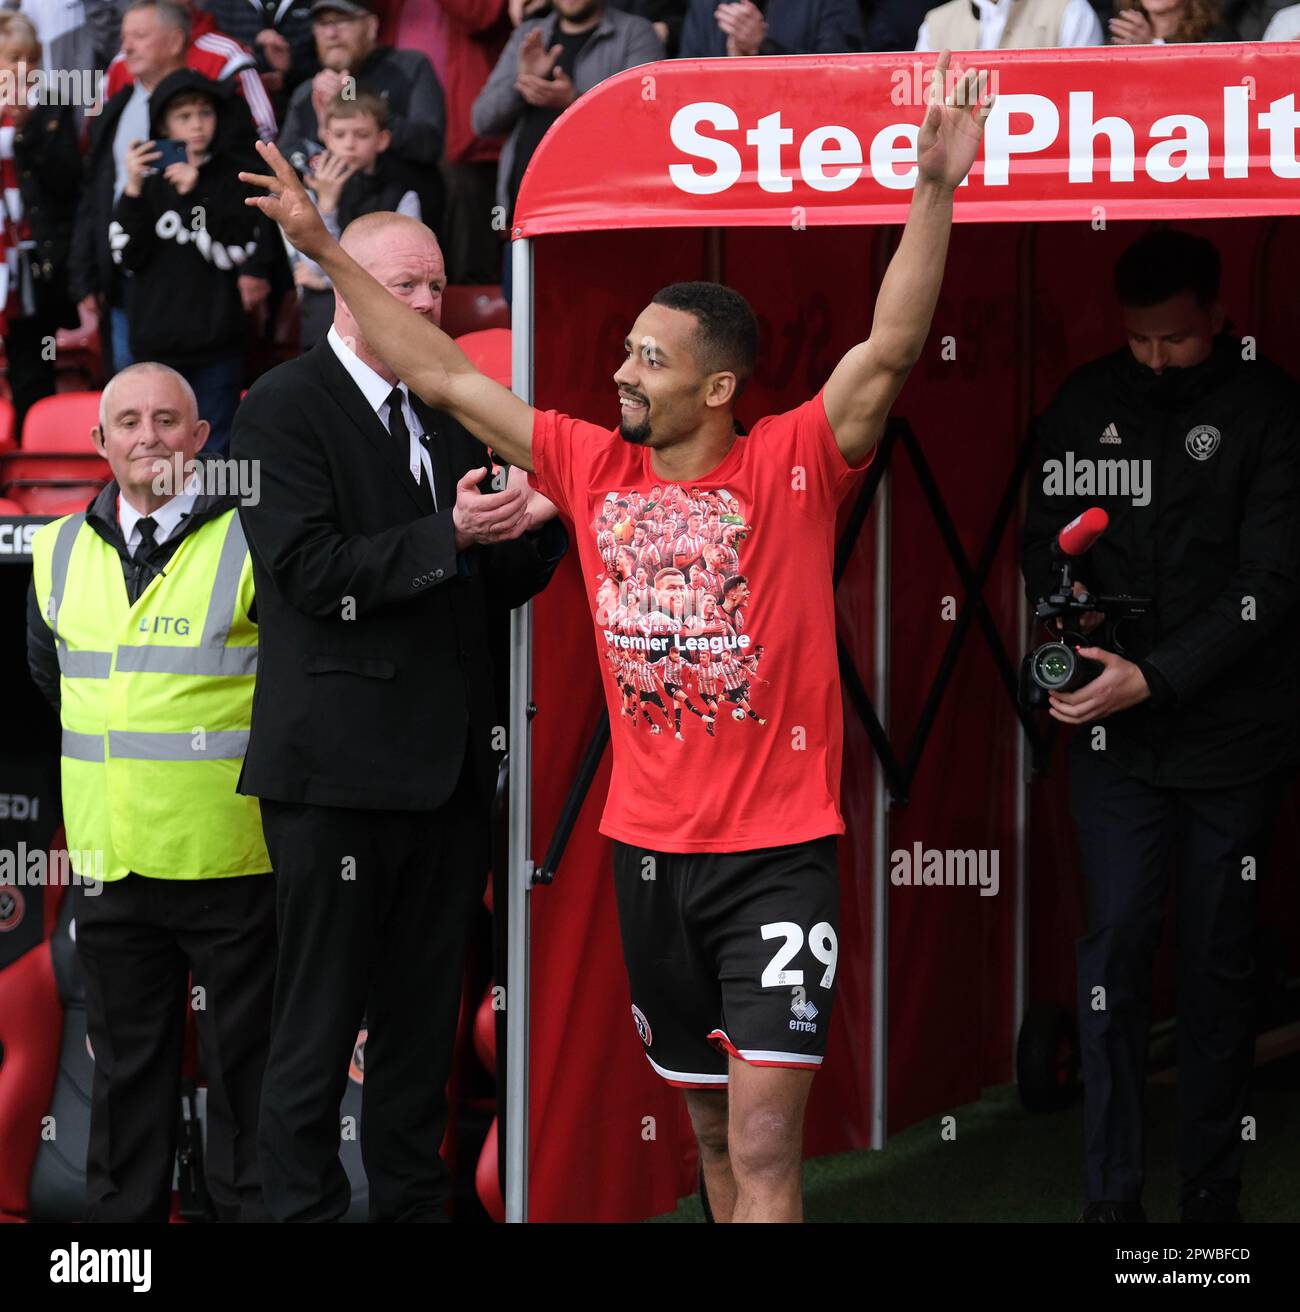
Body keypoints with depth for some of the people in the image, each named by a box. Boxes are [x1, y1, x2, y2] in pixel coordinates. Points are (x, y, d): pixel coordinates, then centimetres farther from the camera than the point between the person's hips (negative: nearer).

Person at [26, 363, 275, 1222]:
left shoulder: (251, 544, -7)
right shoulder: (60, 551, 9)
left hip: (230, 859, -5)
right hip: (111, 862, 5)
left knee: (243, 1059, 3)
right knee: (125, 1066, 12)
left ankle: (252, 1206, 11)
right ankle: (121, 1211, 20)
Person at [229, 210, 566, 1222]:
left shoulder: (449, 416, 16)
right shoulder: (284, 407, -6)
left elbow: (488, 590, 17)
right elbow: (309, 570, -17)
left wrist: (535, 529, -3)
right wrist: (448, 536, -23)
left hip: (448, 765, 7)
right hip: (338, 765, -7)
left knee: (424, 1021, 13)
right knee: (320, 1021, -2)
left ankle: (414, 1203, 21)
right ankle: (305, 1208, 5)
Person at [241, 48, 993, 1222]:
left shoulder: (792, 466, -8)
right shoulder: (593, 468, 5)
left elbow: (889, 350, -19)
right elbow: (447, 380, 10)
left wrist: (933, 195, -31)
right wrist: (327, 250, 10)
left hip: (778, 854, -5)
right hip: (649, 851, 5)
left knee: (764, 1146, -11)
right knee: (712, 1130, 15)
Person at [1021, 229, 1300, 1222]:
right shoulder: (1088, 403, 5)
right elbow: (1044, 536, 15)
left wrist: (1153, 679, -19)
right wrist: (1068, 591, -9)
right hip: (1117, 739, 2)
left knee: (1219, 962, 4)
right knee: (1115, 950, -3)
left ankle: (1212, 1192, 12)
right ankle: (1113, 1196, 1)